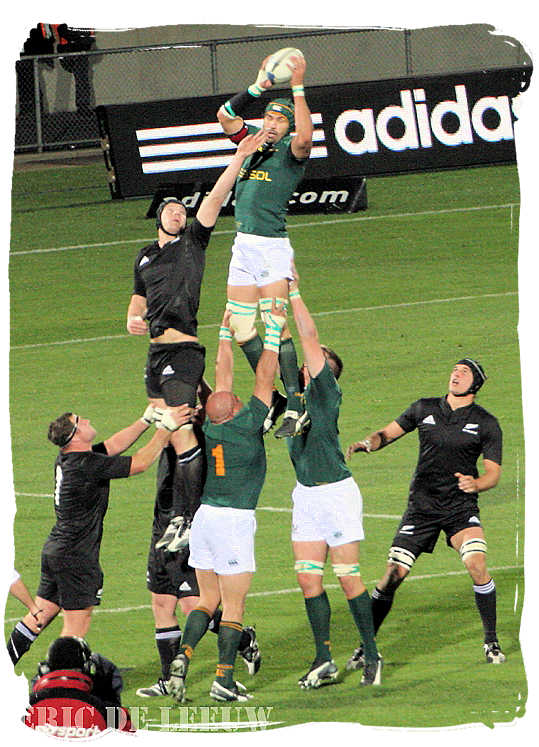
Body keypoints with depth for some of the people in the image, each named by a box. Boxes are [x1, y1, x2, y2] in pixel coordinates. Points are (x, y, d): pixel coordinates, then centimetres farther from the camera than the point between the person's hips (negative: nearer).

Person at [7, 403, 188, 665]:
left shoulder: (67, 458, 6)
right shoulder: (88, 465, -20)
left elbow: (113, 445, 16)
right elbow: (139, 463, -16)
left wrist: (146, 420, 14)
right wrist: (165, 429, -8)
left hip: (54, 551, 9)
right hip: (76, 558, -9)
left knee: (39, 617, 16)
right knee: (76, 624, -1)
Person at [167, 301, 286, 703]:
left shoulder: (211, 425, 3)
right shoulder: (246, 425, -11)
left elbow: (224, 377, 15)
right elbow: (265, 379, -6)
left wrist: (227, 333, 22)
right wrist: (274, 331, 0)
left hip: (204, 516, 6)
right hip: (234, 520, -6)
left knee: (209, 599, 13)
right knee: (234, 606, -2)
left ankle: (184, 654, -7)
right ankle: (224, 679, -4)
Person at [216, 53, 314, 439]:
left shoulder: (290, 151, -5)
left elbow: (305, 138, -27)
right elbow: (225, 115, 12)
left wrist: (298, 88, -25)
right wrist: (258, 88, 2)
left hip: (272, 247, -7)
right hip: (243, 247, 7)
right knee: (242, 330, 6)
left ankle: (296, 406, -7)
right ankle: (271, 398, 18)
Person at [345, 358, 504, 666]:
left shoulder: (486, 424, 0)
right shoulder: (425, 409, 7)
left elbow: (493, 473, 0)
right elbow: (388, 433, 16)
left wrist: (475, 483, -23)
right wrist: (369, 443, -6)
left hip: (461, 507, -2)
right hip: (421, 507, 2)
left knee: (477, 565, -24)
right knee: (393, 574, -5)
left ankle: (492, 641, -8)